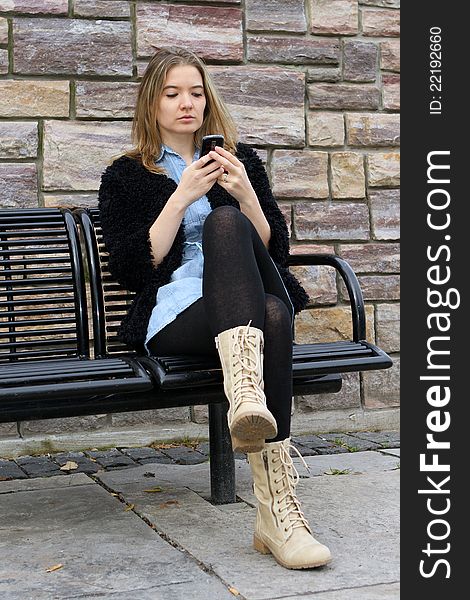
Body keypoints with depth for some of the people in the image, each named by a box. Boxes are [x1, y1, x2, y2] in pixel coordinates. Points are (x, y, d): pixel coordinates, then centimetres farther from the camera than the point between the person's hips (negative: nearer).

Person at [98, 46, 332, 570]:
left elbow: (275, 252, 16)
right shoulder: (124, 177, 17)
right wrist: (182, 197, -6)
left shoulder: (241, 160, 24)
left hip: (248, 309, 3)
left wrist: (245, 194, -2)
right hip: (173, 317, -2)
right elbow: (131, 270, 2)